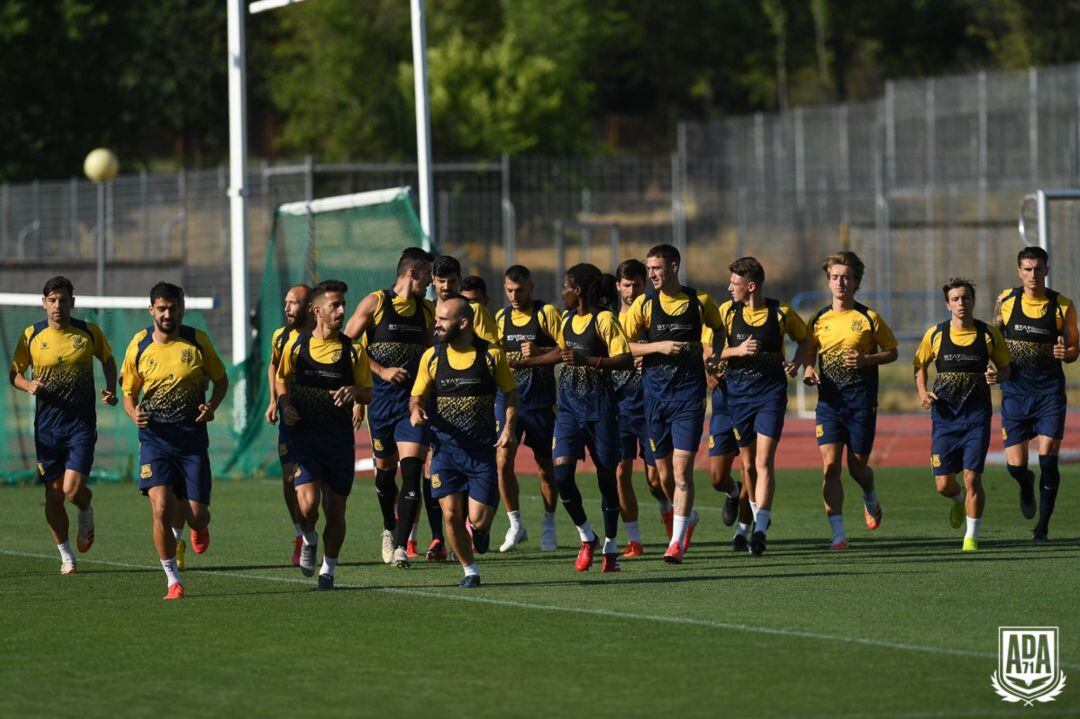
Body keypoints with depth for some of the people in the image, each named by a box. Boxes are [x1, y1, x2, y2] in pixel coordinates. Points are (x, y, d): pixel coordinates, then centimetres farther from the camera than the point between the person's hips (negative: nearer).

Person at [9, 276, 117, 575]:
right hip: (46, 425, 2)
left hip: (81, 424, -1)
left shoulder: (89, 332, -1)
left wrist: (111, 390, 1)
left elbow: (107, 359, 16)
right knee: (53, 494, 4)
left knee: (73, 489, -14)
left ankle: (86, 512, 23)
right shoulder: (31, 336, 0)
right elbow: (15, 373, 9)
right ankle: (66, 556, 21)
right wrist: (29, 385, -13)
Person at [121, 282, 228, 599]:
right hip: (155, 439, 0)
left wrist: (211, 406, -9)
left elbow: (221, 379, 11)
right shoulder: (138, 346, -1)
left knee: (197, 515, -1)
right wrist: (134, 413, -13)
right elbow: (129, 393, 10)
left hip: (192, 439, 0)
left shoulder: (197, 341, -1)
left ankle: (197, 525, 39)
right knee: (161, 508, -17)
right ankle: (173, 579, -2)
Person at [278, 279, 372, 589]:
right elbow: (282, 379, 17)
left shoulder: (353, 350, 2)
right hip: (305, 434, -1)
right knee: (308, 504, -16)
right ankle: (309, 540, 17)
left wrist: (354, 392, -15)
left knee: (335, 510, 5)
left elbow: (368, 394, 7)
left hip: (340, 438, 1)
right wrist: (285, 405, -2)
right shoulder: (296, 345, 2)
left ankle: (328, 568, 23)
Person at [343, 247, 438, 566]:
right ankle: (389, 530, 37)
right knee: (385, 469, 11)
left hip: (415, 398, 2)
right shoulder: (374, 304, -4)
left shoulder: (427, 311, 10)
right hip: (381, 397, -2)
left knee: (411, 471, -13)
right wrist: (382, 371, -12)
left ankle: (401, 546, -16)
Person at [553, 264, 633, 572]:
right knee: (561, 472, -12)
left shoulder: (604, 319, -8)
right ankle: (586, 537, 6)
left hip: (599, 404, -6)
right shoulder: (567, 321, 14)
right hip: (569, 403, 6)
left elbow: (626, 360, -17)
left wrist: (588, 360, -25)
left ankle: (610, 547, 15)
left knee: (606, 475, 2)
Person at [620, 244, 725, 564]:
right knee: (664, 473, 10)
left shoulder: (699, 302, 3)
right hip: (655, 393, 2)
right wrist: (659, 347, -13)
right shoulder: (644, 304, 3)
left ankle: (677, 542, -14)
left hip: (689, 394, -2)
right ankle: (689, 518, 37)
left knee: (682, 468, -13)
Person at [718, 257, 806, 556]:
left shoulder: (781, 313, -3)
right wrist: (737, 351, -16)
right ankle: (756, 510, 35)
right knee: (748, 462, 10)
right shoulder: (727, 311, 1)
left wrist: (796, 363, -5)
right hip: (738, 393, 2)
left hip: (771, 393, -2)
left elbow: (805, 340, 13)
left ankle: (759, 529, -15)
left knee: (764, 461, -12)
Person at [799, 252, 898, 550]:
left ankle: (870, 500, 41)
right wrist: (808, 369, -4)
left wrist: (866, 360, -12)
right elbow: (807, 352, 18)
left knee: (858, 467, 5)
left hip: (861, 401, -2)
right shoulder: (819, 319, 7)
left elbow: (892, 352, 6)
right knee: (830, 464, -11)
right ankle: (838, 533, -11)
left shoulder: (868, 318, -1)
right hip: (829, 400, 2)